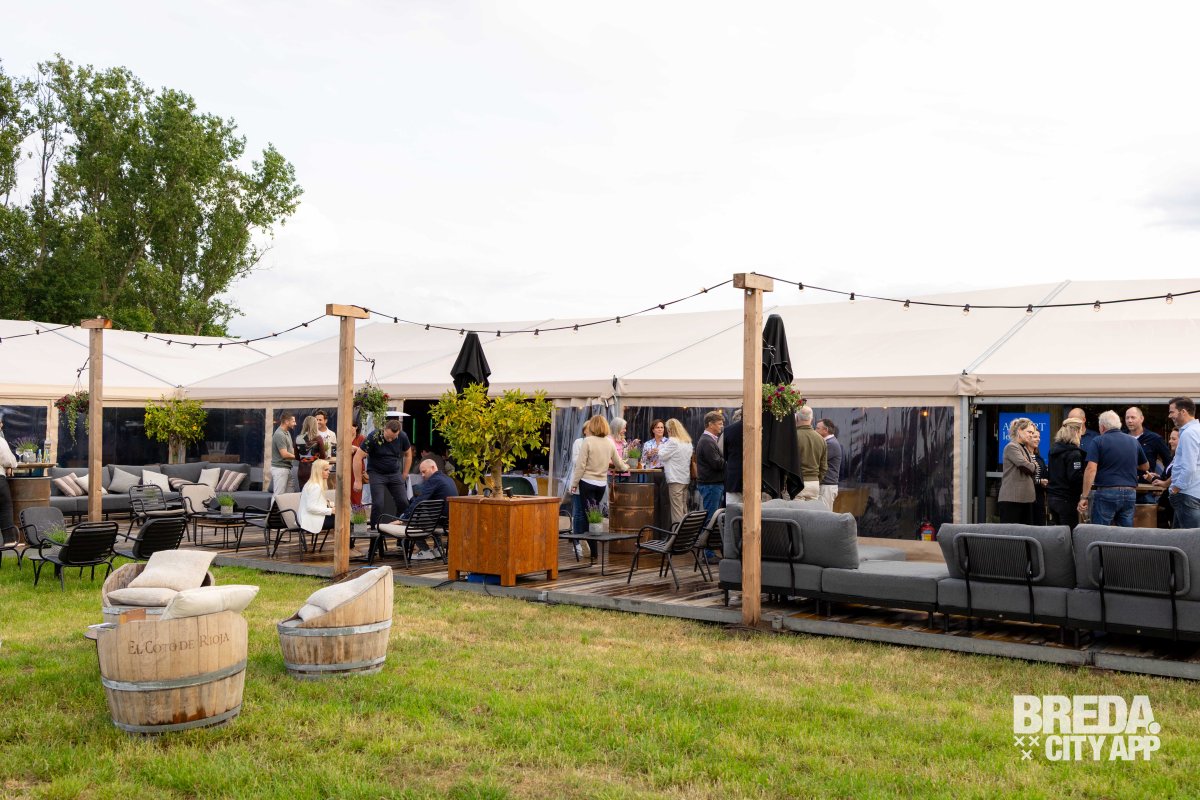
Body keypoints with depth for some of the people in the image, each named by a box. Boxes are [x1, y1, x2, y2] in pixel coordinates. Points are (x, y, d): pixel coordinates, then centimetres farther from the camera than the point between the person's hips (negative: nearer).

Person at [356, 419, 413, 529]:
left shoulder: (402, 437, -9)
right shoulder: (373, 437, -20)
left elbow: (408, 455, 9)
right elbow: (358, 457, -17)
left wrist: (404, 475, 7)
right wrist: (358, 481, -16)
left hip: (395, 473, 3)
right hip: (376, 474, -3)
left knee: (403, 503, -2)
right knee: (378, 504, -13)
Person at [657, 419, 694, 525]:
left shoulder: (672, 441, -13)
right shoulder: (688, 442, 12)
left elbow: (662, 456, -9)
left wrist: (662, 445, 6)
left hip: (675, 478, -8)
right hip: (686, 478, 8)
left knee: (677, 508, -7)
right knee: (684, 508, 13)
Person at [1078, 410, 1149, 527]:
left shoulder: (1097, 442, -3)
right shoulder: (1134, 442, 12)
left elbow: (1091, 469, -13)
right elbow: (1145, 467, 25)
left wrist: (1084, 497, -13)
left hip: (1106, 492, -4)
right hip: (1130, 493, 4)